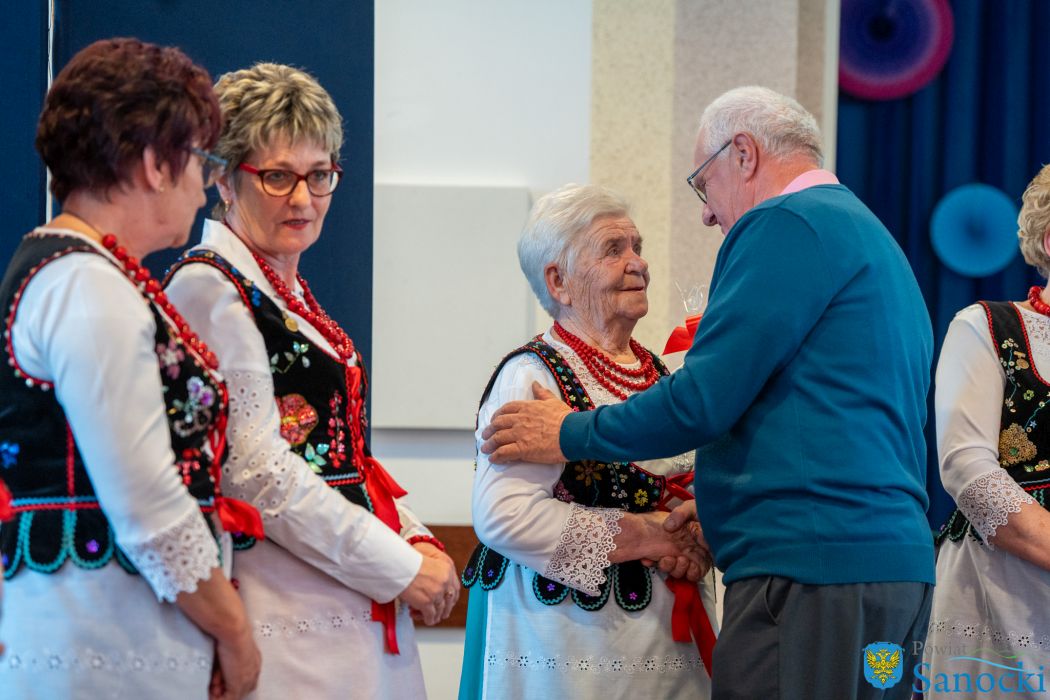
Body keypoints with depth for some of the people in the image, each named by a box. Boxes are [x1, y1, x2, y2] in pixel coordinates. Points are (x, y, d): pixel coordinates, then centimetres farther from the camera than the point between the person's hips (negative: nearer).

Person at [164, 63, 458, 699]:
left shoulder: (290, 294, 16)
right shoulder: (209, 287, -10)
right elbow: (256, 472, -17)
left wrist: (417, 542, 3)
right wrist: (402, 569, -13)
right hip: (288, 622, -8)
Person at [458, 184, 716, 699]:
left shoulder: (658, 375, 11)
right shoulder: (532, 375, -11)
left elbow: (687, 487, 22)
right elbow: (503, 513, -23)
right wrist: (640, 537, -18)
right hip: (573, 645, -7)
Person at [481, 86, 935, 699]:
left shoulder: (786, 225, -7)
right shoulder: (865, 231, 24)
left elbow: (704, 400, -11)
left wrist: (571, 434, 3)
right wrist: (732, 502, 21)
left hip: (812, 568, -10)